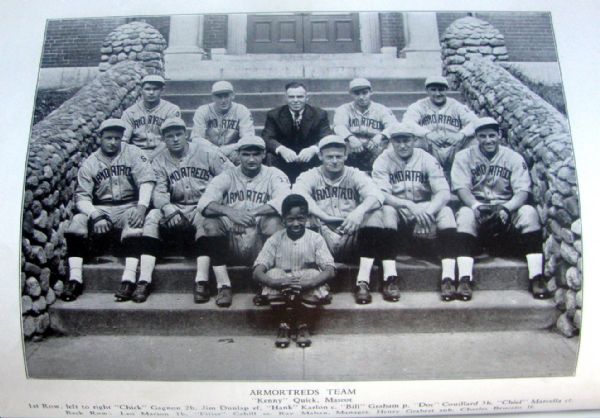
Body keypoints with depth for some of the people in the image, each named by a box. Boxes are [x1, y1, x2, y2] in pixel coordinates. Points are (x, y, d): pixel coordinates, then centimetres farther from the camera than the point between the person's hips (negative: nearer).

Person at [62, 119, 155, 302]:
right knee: (77, 221, -23)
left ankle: (129, 280, -41)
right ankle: (75, 279, -24)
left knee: (134, 222, -34)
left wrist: (141, 206, -25)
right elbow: (82, 196, -1)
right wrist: (96, 215, -21)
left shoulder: (132, 153, 3)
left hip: (128, 207, -2)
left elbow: (147, 179, -9)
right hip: (100, 209, 3)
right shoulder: (89, 163, 7)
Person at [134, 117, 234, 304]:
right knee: (153, 216, -21)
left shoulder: (205, 150, -1)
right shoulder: (160, 161, 9)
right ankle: (144, 281, -25)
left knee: (203, 218, -35)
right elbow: (158, 192, -3)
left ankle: (202, 282, -38)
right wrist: (167, 207, -26)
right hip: (177, 208, 4)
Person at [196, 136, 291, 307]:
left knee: (273, 220, -28)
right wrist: (229, 212, -29)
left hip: (260, 246, -1)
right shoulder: (227, 176, 6)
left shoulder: (274, 175, 2)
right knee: (211, 222, -23)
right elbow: (204, 203, -10)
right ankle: (224, 286, -17)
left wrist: (252, 213, -27)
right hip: (231, 246, 2)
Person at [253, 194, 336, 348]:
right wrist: (276, 282, -38)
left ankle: (303, 325, -9)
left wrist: (309, 283, -39)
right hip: (281, 292, 1)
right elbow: (257, 272, -15)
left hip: (308, 291, 0)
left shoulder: (315, 239, -8)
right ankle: (283, 324, -11)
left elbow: (330, 270, -19)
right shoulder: (275, 240, -7)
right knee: (273, 273, -28)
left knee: (315, 275, -30)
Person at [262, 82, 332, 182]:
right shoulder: (274, 115, 3)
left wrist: (313, 149, -33)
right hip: (282, 166, 0)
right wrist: (281, 149, -32)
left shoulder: (320, 114, 2)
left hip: (311, 167, 0)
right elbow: (267, 138, -9)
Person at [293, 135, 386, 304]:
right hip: (322, 242, 0)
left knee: (374, 213, -22)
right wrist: (325, 217, -30)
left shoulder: (355, 175, 9)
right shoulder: (310, 176, 8)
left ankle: (363, 281, -26)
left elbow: (376, 194, -11)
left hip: (352, 242, 1)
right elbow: (298, 195, -16)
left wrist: (360, 210, -34)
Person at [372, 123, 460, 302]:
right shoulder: (383, 161, -3)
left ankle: (448, 278, -29)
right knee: (386, 210, -32)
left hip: (424, 210, 2)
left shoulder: (427, 159, 0)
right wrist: (409, 205, -33)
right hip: (397, 215, -1)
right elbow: (380, 194, -18)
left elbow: (444, 192, -12)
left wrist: (428, 211, -32)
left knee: (446, 212, -25)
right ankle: (390, 278, -36)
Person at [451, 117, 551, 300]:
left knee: (529, 212, -26)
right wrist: (476, 206, -28)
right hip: (476, 207, -1)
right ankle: (464, 279, -39)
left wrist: (506, 208, -26)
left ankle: (537, 277, -26)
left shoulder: (513, 157, 6)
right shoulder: (464, 156, 5)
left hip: (507, 210, 1)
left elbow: (523, 190, -5)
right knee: (465, 215, -33)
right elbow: (461, 187, -8)